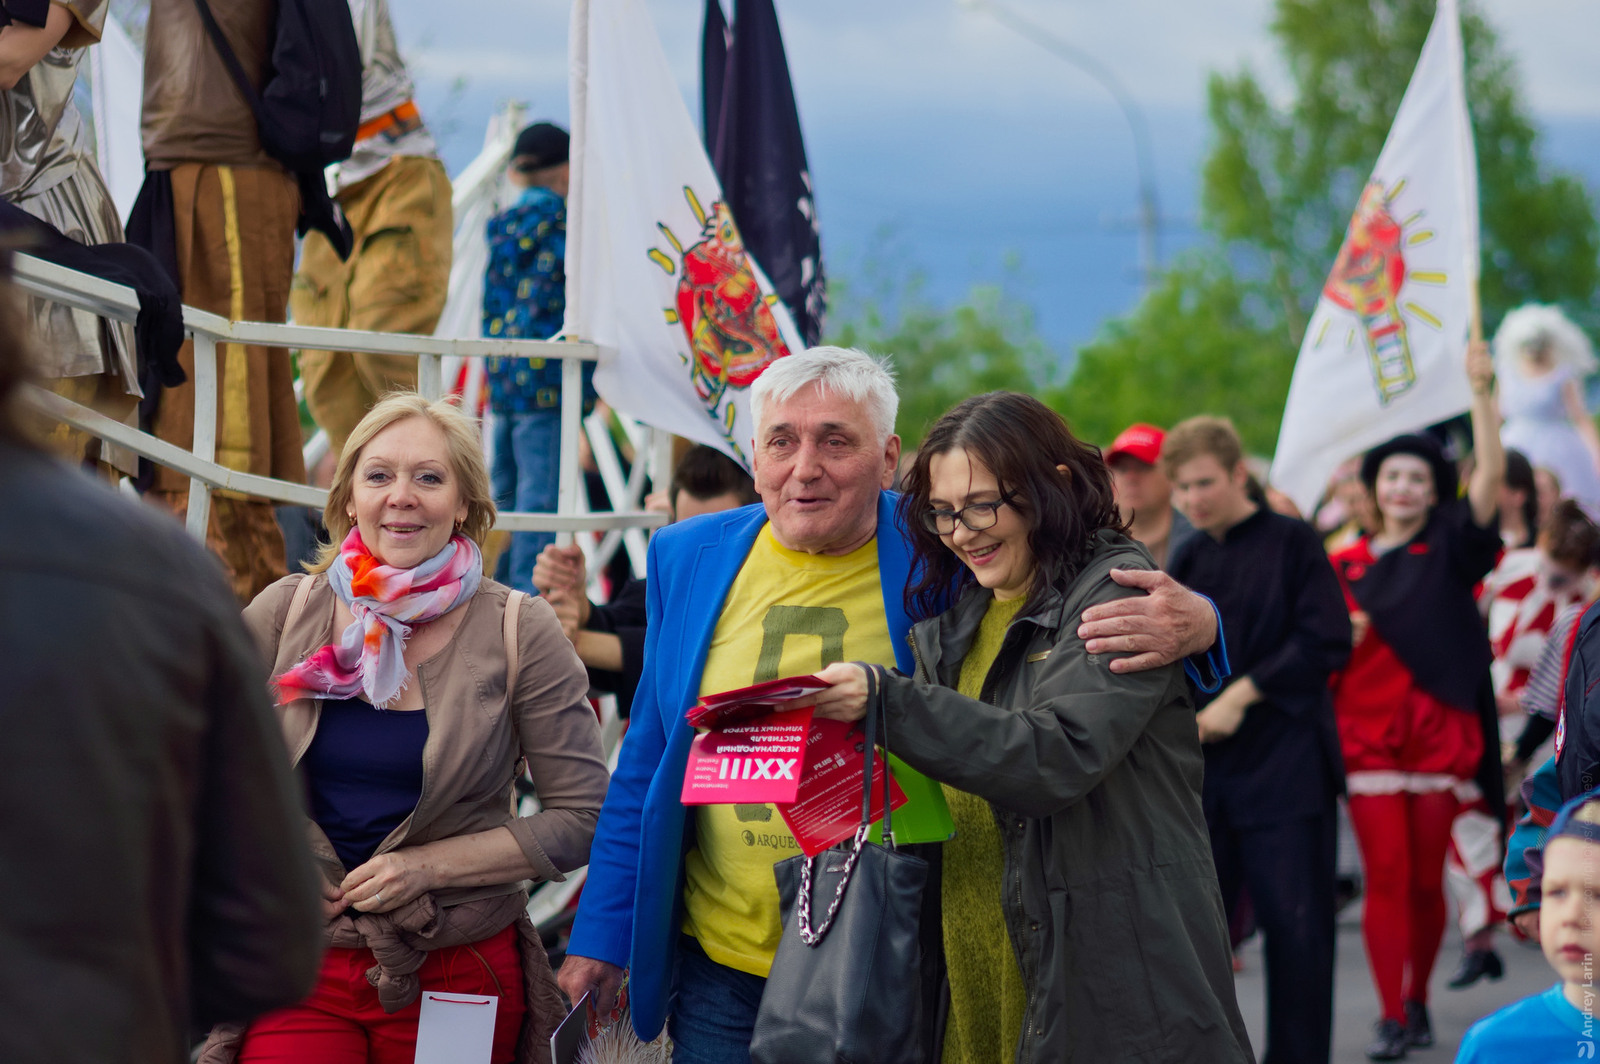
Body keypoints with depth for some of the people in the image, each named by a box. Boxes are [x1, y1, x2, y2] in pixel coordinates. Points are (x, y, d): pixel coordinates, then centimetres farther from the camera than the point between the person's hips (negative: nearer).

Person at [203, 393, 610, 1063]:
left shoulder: (518, 632, -5)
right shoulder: (285, 613, 1)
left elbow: (584, 818, -5)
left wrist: (430, 865, -13)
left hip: (458, 974, -1)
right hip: (301, 972, 1)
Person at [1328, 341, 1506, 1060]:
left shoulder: (1449, 551, 5)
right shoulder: (1344, 566, 9)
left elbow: (1490, 473, -9)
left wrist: (1482, 392, -17)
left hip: (1440, 732, 0)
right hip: (1368, 734, 0)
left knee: (1426, 878, 5)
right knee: (1386, 875, -7)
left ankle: (1418, 1002, 20)